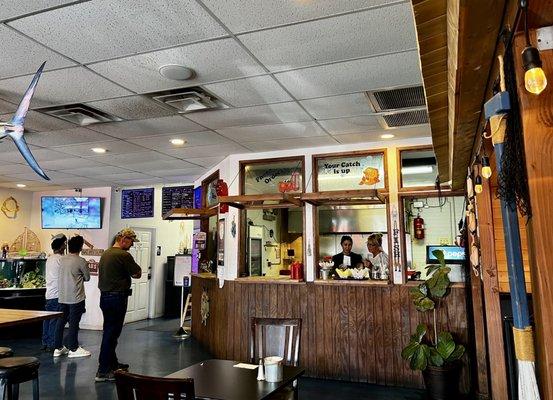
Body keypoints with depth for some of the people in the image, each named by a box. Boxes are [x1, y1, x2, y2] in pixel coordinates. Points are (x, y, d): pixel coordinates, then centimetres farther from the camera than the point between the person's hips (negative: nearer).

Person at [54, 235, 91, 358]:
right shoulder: (81, 261, -12)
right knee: (74, 323, 1)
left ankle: (58, 348, 20)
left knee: (61, 321, 13)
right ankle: (73, 348, 8)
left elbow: (62, 275, 15)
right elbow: (87, 278, -2)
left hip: (62, 297, 6)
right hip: (76, 297, -6)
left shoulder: (62, 259, 6)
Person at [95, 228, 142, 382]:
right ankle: (103, 371, 1)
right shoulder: (124, 255, -17)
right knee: (111, 334, -3)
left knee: (109, 331, 19)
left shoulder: (105, 254, 12)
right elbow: (137, 274, -11)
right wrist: (130, 272, 8)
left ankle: (112, 364, 33)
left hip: (104, 297, 9)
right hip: (117, 297, -9)